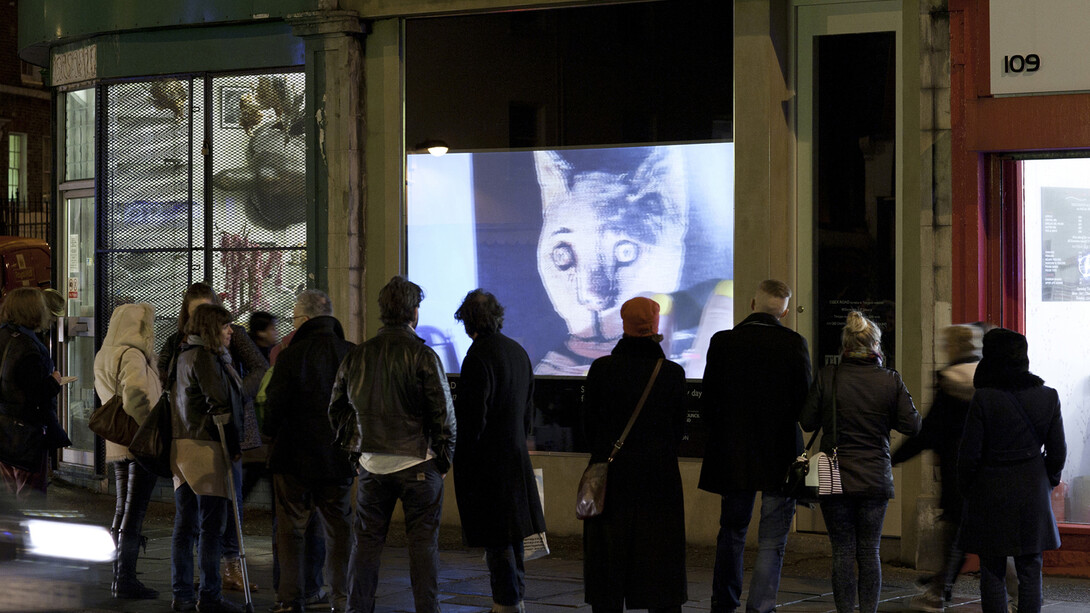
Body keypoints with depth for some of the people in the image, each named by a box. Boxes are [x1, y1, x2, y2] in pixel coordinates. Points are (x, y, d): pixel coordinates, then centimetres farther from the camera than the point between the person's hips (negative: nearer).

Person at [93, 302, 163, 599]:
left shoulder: (103, 356, 14)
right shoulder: (132, 356, -15)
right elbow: (135, 395, -26)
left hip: (117, 442, 9)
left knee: (122, 509, 14)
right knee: (135, 511, -7)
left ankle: (120, 577, 18)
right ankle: (126, 580, -7)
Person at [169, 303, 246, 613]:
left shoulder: (184, 356, 16)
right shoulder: (204, 358, -12)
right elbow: (220, 403, -15)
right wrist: (233, 446, -9)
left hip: (180, 445, 10)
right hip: (205, 446, -10)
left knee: (184, 524, 10)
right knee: (212, 524, -4)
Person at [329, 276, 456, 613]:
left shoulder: (356, 355, 4)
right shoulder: (423, 356, -11)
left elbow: (337, 409, 12)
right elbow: (443, 414, -9)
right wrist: (444, 459, 2)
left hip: (372, 464, 4)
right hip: (417, 463, -4)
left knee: (366, 541, 11)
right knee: (423, 541, 3)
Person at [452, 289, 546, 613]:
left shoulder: (478, 357, -18)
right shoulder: (518, 352, 9)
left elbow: (472, 419, -19)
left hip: (486, 463, -8)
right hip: (516, 457, 9)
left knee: (496, 539, -4)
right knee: (511, 533, 17)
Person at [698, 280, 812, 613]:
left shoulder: (722, 342, -4)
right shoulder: (793, 344, -10)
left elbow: (707, 404, -1)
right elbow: (807, 403, -9)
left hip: (732, 453, 3)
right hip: (780, 454, -3)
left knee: (732, 532, 17)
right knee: (772, 540, 3)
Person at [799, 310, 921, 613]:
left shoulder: (827, 377, -8)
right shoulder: (891, 381, -6)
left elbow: (807, 422, -2)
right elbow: (911, 425, -2)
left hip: (836, 477, -1)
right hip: (875, 479, 1)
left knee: (843, 551, 5)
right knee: (869, 551, 8)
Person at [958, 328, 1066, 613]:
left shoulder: (983, 399, -13)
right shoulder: (1048, 397, -2)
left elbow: (970, 453, -9)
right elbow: (1058, 451, 5)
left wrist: (966, 488, 7)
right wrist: (1049, 482, 20)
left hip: (991, 493, -3)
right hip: (1033, 494, 3)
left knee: (992, 572, 4)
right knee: (1030, 571, 7)